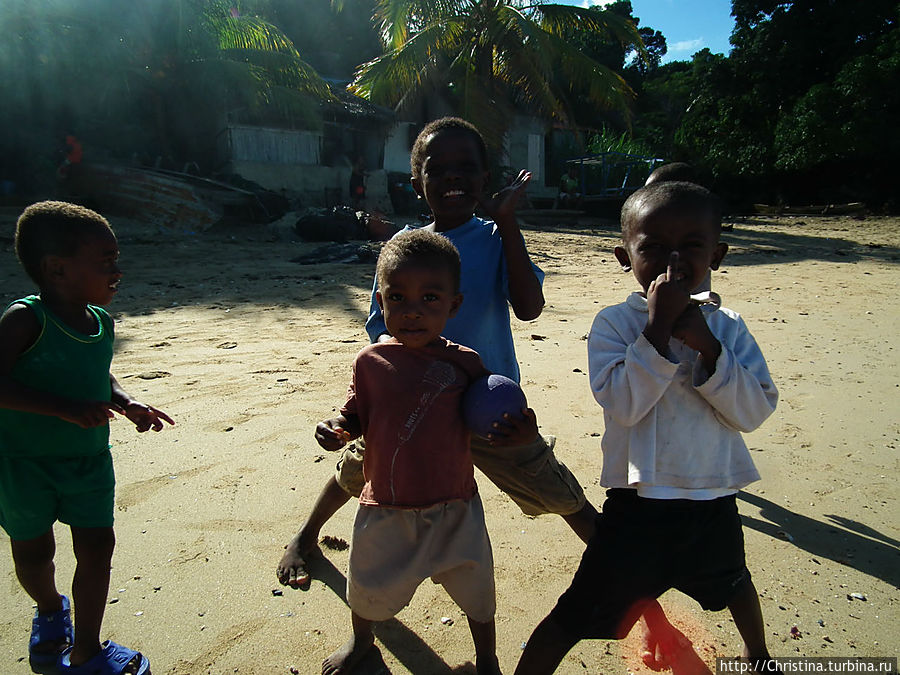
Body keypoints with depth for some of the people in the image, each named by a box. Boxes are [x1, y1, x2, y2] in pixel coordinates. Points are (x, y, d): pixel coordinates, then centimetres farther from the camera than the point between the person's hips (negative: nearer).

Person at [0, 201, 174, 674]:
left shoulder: (101, 322, -1)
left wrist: (127, 404, -1)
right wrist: (64, 408, -35)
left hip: (89, 458, 5)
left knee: (97, 546, 6)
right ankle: (50, 610, 48)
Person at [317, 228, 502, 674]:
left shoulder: (464, 363, -11)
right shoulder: (371, 361, -9)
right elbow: (357, 416, 2)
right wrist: (338, 428, -19)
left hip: (454, 509, -1)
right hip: (385, 509, 2)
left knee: (476, 592, 17)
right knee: (368, 591, 24)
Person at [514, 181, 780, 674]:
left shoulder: (727, 327, -2)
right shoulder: (614, 324, -13)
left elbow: (754, 411, -10)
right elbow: (624, 405, -25)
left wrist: (706, 346, -22)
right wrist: (658, 327, -29)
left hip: (714, 500, 5)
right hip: (639, 504, -5)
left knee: (733, 583, 35)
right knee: (575, 617, -3)